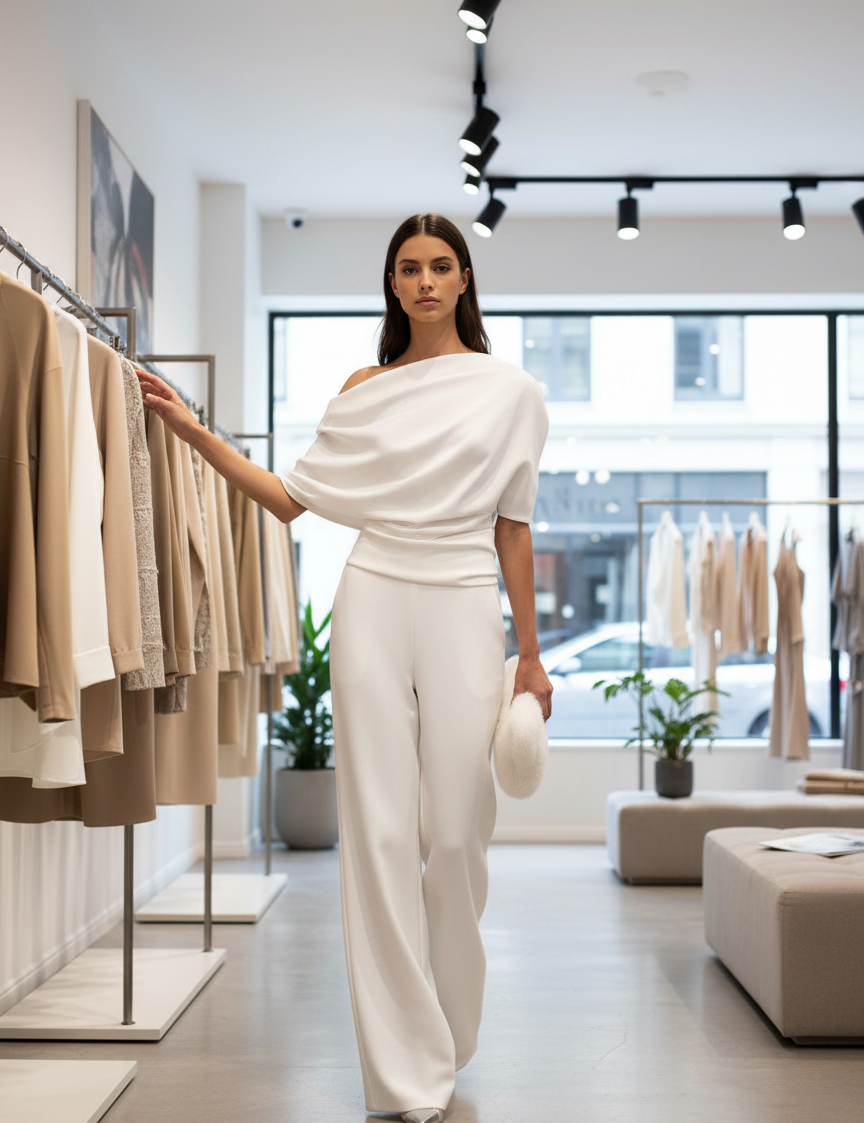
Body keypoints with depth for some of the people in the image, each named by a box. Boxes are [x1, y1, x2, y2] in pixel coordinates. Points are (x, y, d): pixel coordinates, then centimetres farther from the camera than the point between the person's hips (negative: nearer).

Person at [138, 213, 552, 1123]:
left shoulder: (510, 392, 6)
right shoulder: (365, 392, 10)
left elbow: (513, 530, 6)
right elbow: (291, 496, 9)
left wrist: (530, 657, 5)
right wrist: (194, 431, 2)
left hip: (463, 610, -1)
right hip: (374, 602, 1)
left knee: (455, 835, 2)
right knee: (382, 833, -2)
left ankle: (445, 1030, 27)